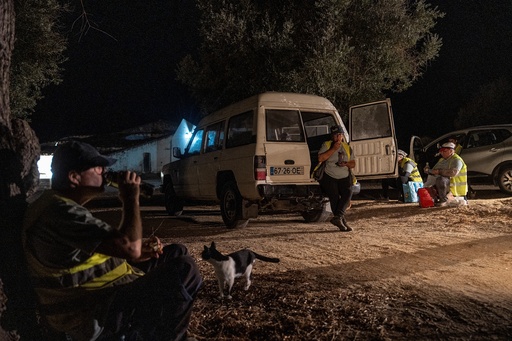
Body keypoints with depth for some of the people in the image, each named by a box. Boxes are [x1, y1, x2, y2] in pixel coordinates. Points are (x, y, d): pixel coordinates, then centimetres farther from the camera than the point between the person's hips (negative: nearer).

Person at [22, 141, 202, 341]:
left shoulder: (62, 206, 10)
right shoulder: (61, 212, -24)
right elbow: (129, 247, -32)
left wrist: (139, 254, 4)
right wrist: (131, 199, -17)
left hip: (96, 296, 11)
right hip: (91, 316, -11)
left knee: (177, 254, 14)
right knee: (184, 270, -20)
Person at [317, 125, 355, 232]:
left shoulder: (347, 147, 13)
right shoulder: (326, 145, 2)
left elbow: (353, 164, 15)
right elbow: (320, 158, -13)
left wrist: (346, 164, -8)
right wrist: (333, 149, -15)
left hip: (344, 178, 3)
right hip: (330, 178, -3)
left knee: (347, 194, -21)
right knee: (335, 198, -11)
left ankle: (337, 217, -26)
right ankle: (342, 222, -6)